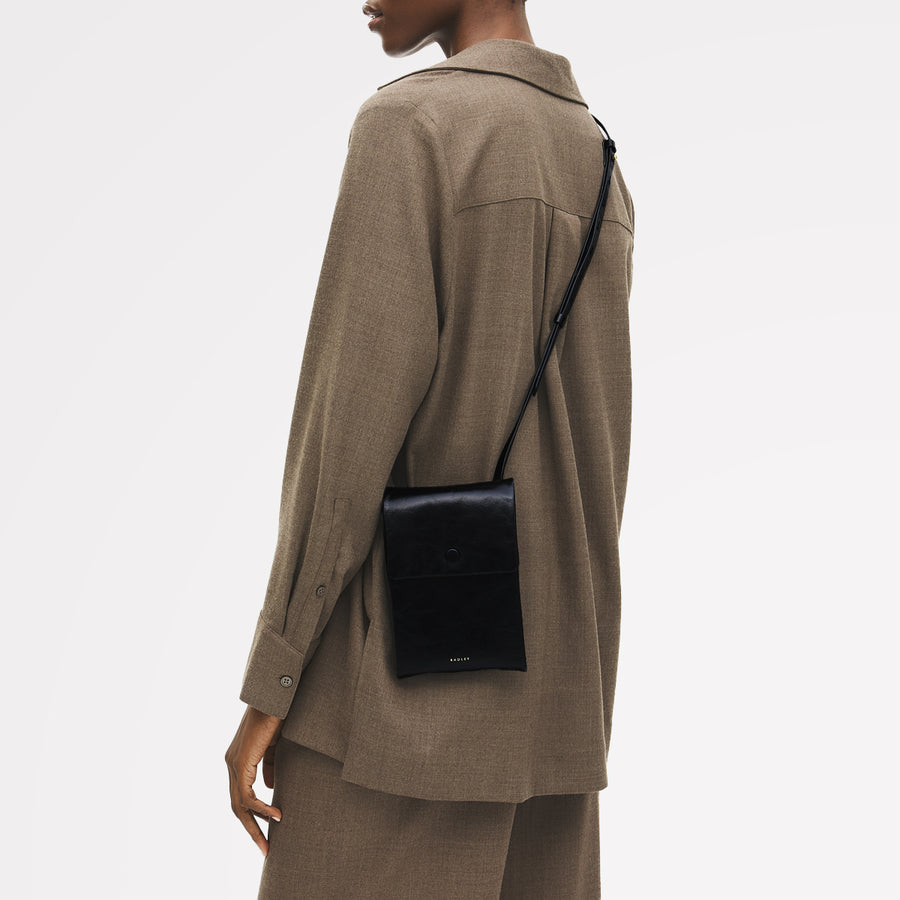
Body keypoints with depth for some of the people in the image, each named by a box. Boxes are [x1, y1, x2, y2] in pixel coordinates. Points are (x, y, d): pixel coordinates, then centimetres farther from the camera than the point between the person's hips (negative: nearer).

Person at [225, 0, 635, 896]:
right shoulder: (599, 179, 15)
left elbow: (355, 424, -17)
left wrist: (269, 684, -13)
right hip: (543, 680, 8)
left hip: (408, 681, -8)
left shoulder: (406, 125, -11)